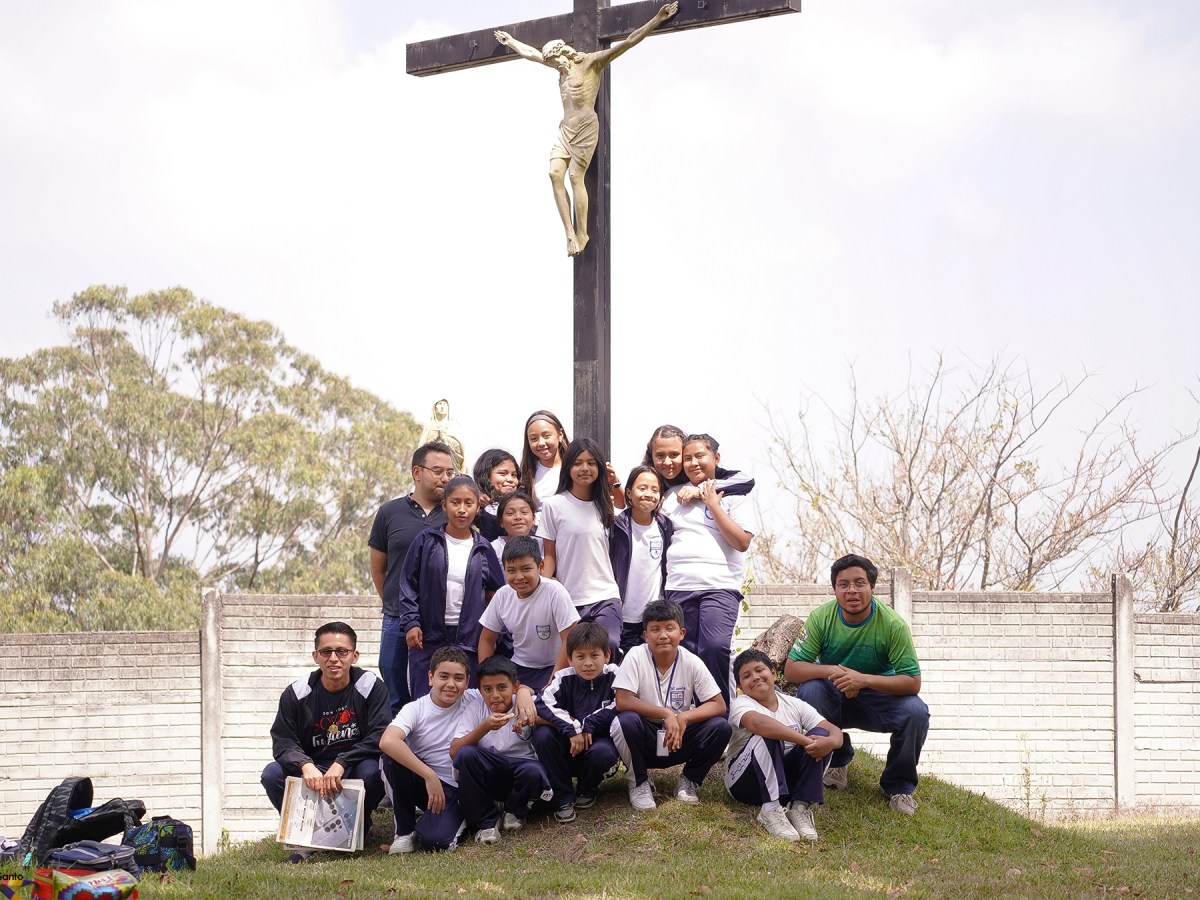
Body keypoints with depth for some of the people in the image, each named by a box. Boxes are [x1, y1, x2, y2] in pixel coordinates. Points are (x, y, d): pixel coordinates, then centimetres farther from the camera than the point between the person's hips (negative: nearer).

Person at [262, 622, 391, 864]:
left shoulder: (371, 687, -8)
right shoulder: (296, 693, -3)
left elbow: (379, 737, -18)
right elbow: (283, 743, -9)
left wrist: (341, 764, -31)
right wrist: (305, 765, -32)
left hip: (354, 770, -2)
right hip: (313, 773, 2)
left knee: (372, 771, -35)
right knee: (272, 774, -25)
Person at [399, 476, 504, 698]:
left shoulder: (483, 549, 5)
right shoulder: (427, 541, 1)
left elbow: (496, 592, 12)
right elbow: (408, 584, 3)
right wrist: (411, 623, -7)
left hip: (469, 640, 1)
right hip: (428, 637, -1)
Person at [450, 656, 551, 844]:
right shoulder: (475, 708, -3)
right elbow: (454, 752, -13)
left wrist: (531, 718, -35)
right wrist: (484, 728, -27)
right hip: (488, 776, 1)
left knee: (533, 772, -36)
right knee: (466, 754, -29)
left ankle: (515, 812, 0)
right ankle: (487, 821, -14)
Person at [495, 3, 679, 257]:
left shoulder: (591, 62, -5)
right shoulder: (562, 67, 16)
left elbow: (628, 42, -12)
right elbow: (530, 53, 32)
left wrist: (657, 19, -19)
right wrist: (510, 41, 41)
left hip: (585, 127, -7)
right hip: (566, 129, 7)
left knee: (575, 177, -12)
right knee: (555, 173, -11)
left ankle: (582, 233, -6)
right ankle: (570, 232, -15)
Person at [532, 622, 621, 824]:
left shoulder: (612, 676, -9)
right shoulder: (564, 678, -8)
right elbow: (543, 704, -22)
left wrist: (589, 725, -22)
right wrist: (572, 728, -30)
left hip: (599, 740, -1)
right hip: (569, 749, 2)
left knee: (603, 752, -36)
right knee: (542, 734, -27)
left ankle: (588, 790, 1)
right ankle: (563, 798, -13)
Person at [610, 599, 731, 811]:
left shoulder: (691, 662, -9)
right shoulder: (636, 657, -15)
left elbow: (719, 705, -11)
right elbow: (622, 702, -24)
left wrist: (684, 718, -27)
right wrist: (666, 714, -30)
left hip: (679, 739, 2)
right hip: (645, 739, -2)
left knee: (721, 727, -22)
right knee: (626, 721, -33)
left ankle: (689, 780, 4)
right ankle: (639, 782, -6)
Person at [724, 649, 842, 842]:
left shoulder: (794, 705, 7)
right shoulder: (741, 704, -8)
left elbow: (834, 731, -4)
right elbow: (758, 722, -33)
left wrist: (830, 742, -30)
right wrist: (805, 740, -39)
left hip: (787, 779, 4)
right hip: (745, 781, -4)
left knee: (820, 735, -16)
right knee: (767, 736, -30)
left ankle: (801, 807, -22)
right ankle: (771, 810, -34)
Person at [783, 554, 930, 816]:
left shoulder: (893, 625, -21)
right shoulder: (821, 618, -16)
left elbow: (912, 682, -22)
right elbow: (791, 669, -16)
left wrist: (864, 679, -38)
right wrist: (831, 671, -37)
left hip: (879, 698, -1)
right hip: (834, 700, 1)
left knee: (916, 712, -30)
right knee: (809, 689, -32)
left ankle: (899, 786, -2)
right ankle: (837, 761, -4)